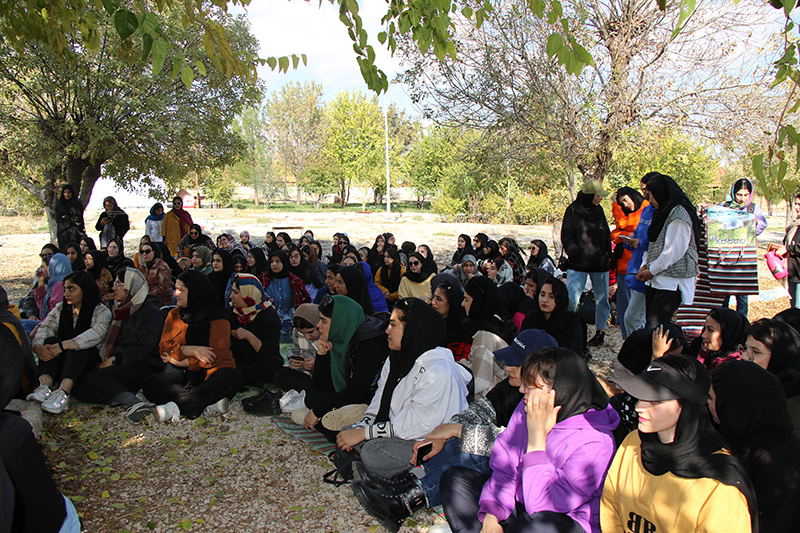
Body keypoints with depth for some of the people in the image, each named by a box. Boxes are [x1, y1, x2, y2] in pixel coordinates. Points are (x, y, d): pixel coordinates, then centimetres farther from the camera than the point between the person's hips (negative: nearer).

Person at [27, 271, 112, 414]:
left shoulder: (101, 312, -2)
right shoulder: (60, 309, 14)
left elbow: (95, 334, -23)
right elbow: (45, 329, -4)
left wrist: (63, 346, -36)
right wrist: (38, 347, -28)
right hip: (59, 367, 4)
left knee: (77, 348, -33)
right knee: (50, 341, -23)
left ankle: (63, 392, -51)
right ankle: (45, 385, -42)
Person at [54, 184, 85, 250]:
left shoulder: (78, 204, 11)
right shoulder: (58, 205, 11)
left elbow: (79, 219, 4)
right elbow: (58, 219, 1)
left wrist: (66, 217, -4)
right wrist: (73, 222, -4)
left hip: (75, 232, 0)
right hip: (63, 232, 0)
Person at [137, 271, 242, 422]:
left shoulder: (217, 317, -2)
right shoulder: (174, 315, 14)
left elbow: (216, 356, -11)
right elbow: (164, 348, 2)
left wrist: (180, 361, -8)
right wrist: (191, 350, -15)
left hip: (210, 374, -3)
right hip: (182, 375, 4)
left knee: (233, 376, -35)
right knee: (150, 384, -26)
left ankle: (174, 408, -40)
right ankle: (210, 403, -35)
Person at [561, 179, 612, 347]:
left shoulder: (598, 210, 11)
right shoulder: (573, 209, -2)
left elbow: (606, 234, 19)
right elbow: (566, 235, -3)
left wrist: (608, 255, 9)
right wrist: (575, 254, -11)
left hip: (600, 264, 5)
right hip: (578, 264, -4)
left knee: (602, 299, 9)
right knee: (571, 299, -10)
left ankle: (600, 332, 22)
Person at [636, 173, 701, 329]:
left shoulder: (679, 213, -11)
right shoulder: (664, 212, 18)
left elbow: (675, 250, -17)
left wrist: (652, 271, -8)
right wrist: (645, 265, 7)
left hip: (672, 282, -9)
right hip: (656, 280, 9)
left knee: (654, 328, -16)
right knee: (651, 326, 5)